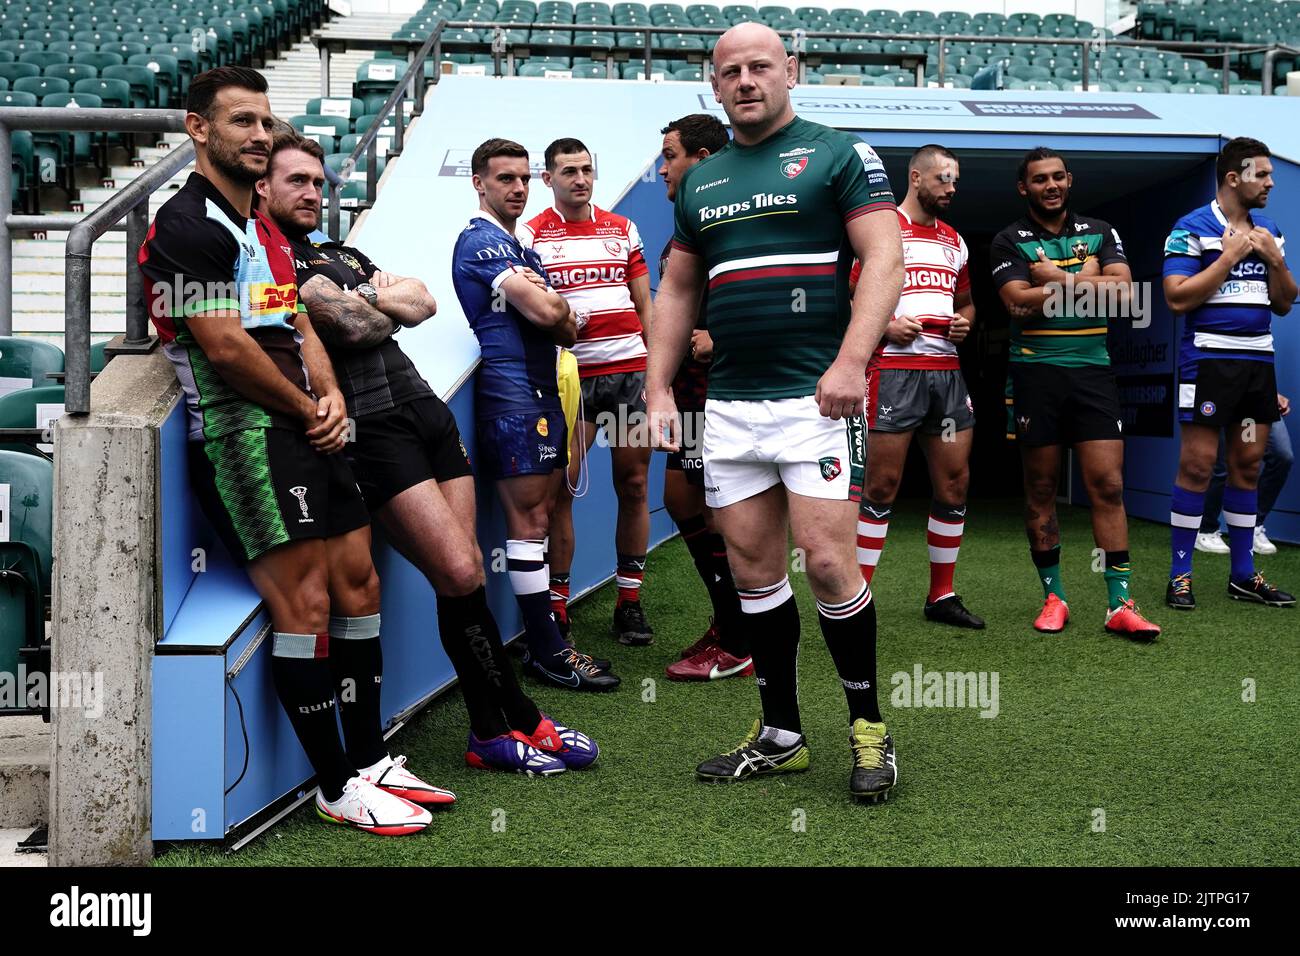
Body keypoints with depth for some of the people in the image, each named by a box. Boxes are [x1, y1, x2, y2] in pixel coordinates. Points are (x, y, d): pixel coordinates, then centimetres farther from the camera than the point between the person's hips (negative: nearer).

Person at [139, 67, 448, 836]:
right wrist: (309, 411, -6)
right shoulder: (190, 224, -9)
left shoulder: (265, 229, 22)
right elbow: (224, 347, -16)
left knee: (359, 584, 9)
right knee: (305, 604, -10)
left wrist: (331, 397, 2)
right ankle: (339, 791, -1)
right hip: (247, 435, -10)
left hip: (305, 429, 10)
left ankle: (370, 762, 18)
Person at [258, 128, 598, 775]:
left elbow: (424, 303, 16)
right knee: (459, 575, -11)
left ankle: (490, 735, 9)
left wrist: (373, 298, -1)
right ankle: (523, 720, 3)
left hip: (424, 406, 8)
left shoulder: (340, 255, 27)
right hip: (371, 426, -8)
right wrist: (388, 300, 9)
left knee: (467, 572, 2)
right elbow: (355, 325, -12)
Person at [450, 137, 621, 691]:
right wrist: (555, 300, 4)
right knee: (528, 523, -7)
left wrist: (551, 307, -3)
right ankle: (547, 652, -4)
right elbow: (545, 312, -18)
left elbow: (566, 329, 17)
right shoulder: (482, 240, -7)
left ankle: (544, 641, 15)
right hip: (512, 391, -10)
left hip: (542, 390, 10)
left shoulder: (519, 246, 23)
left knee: (538, 517, 10)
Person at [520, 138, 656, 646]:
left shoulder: (623, 229, 14)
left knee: (633, 486, 5)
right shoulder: (530, 235, 4)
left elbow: (645, 305, 15)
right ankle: (557, 607, 2)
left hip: (631, 369, 3)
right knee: (560, 489, -6)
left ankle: (630, 602, 15)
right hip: (569, 373, -3)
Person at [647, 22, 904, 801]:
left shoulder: (839, 154, 1)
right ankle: (781, 736, 17)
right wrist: (659, 386, 12)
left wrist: (851, 360, -22)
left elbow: (884, 259, -10)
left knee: (826, 562, -11)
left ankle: (869, 725, 9)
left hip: (815, 397, -5)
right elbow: (678, 290, 22)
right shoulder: (700, 182, 17)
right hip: (729, 405, 6)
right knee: (754, 570, 6)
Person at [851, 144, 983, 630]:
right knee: (882, 486, -6)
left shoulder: (955, 241, 19)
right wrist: (886, 326, -17)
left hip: (947, 369, 7)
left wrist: (965, 322, 7)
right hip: (894, 368, -6)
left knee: (955, 483, 6)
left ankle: (942, 595, 16)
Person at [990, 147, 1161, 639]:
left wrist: (1057, 277, -8)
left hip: (1093, 371, 2)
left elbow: (1123, 291, -3)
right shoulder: (1009, 241, 4)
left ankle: (1120, 603, -2)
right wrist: (1087, 281, -6)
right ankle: (1054, 596, 15)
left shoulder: (1099, 232, 12)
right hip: (1036, 372, -2)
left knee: (1108, 485, -5)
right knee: (1040, 490, 4)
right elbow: (1020, 304, -11)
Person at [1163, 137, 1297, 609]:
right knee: (1197, 465, -6)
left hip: (1258, 361, 6)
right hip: (1209, 358, -6)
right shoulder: (1192, 229, -6)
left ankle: (1243, 574, 15)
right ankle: (1180, 575, 1)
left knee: (1248, 465, 8)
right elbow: (1178, 298, -15)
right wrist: (1231, 255, -14)